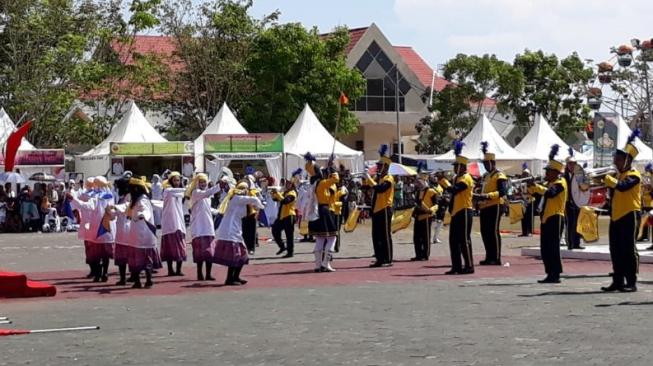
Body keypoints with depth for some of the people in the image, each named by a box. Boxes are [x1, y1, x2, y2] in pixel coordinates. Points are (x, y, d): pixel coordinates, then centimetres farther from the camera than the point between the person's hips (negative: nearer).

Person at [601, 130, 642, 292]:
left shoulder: (633, 175, -10)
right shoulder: (619, 175, 16)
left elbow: (623, 186, -28)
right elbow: (614, 191, 18)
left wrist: (609, 179, -17)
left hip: (629, 216, -8)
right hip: (616, 216, 8)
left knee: (629, 249, -6)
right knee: (616, 250, 8)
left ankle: (632, 282, -4)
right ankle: (618, 281, 13)